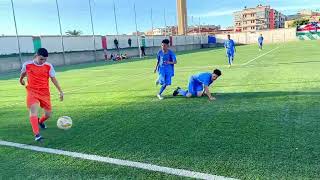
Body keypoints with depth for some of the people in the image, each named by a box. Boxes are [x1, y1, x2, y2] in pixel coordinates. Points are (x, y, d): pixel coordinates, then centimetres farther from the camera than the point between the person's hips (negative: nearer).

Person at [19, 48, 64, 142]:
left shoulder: (49, 66, -2)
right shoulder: (27, 65, -3)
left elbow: (53, 79, 3)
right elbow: (23, 73, 19)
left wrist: (60, 91, -2)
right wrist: (21, 80, 38)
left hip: (45, 93, 2)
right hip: (32, 92, -2)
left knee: (48, 114, 6)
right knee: (34, 111, -23)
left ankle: (40, 121, 42)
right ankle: (37, 134, -27)